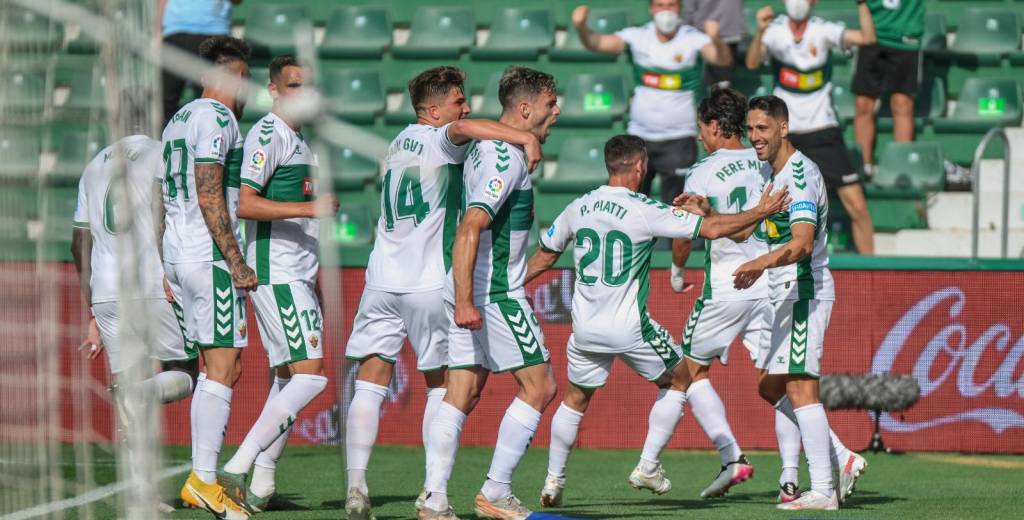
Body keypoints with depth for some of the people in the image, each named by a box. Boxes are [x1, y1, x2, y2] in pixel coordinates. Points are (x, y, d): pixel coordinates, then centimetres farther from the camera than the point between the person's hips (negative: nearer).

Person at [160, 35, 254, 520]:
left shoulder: (177, 121, 18)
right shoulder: (217, 118, -9)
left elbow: (163, 202, 20)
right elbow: (210, 197, -17)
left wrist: (165, 272, 24)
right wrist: (236, 262, -17)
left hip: (177, 258, 9)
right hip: (212, 258, -9)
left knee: (219, 367, 12)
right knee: (222, 368, -8)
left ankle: (201, 480, 10)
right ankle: (204, 479, -11)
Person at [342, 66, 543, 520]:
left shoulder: (403, 139, 15)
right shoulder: (441, 140, -6)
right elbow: (464, 127, -29)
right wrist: (526, 138, -29)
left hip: (382, 279, 5)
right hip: (428, 283, -5)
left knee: (370, 384, 1)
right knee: (441, 385, 8)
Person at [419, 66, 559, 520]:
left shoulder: (484, 149, 15)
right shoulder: (507, 158, -16)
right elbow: (469, 229, -24)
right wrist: (465, 300, -27)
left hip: (469, 292, 9)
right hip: (494, 292, -9)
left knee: (461, 393, 6)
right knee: (539, 385, -2)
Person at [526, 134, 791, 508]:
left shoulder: (577, 209, 2)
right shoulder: (645, 211, -12)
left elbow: (544, 256, 17)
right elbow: (712, 228, -13)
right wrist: (761, 212, -2)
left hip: (585, 329, 4)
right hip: (629, 329, -4)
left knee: (575, 400, 22)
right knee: (677, 382, 19)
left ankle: (554, 481, 19)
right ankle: (647, 468, 16)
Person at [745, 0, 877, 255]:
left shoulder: (822, 31, -5)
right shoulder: (774, 31, -5)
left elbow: (867, 38, -17)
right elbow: (752, 63, -23)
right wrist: (760, 32, -41)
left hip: (823, 133, 0)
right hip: (784, 136, 0)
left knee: (857, 206, -6)